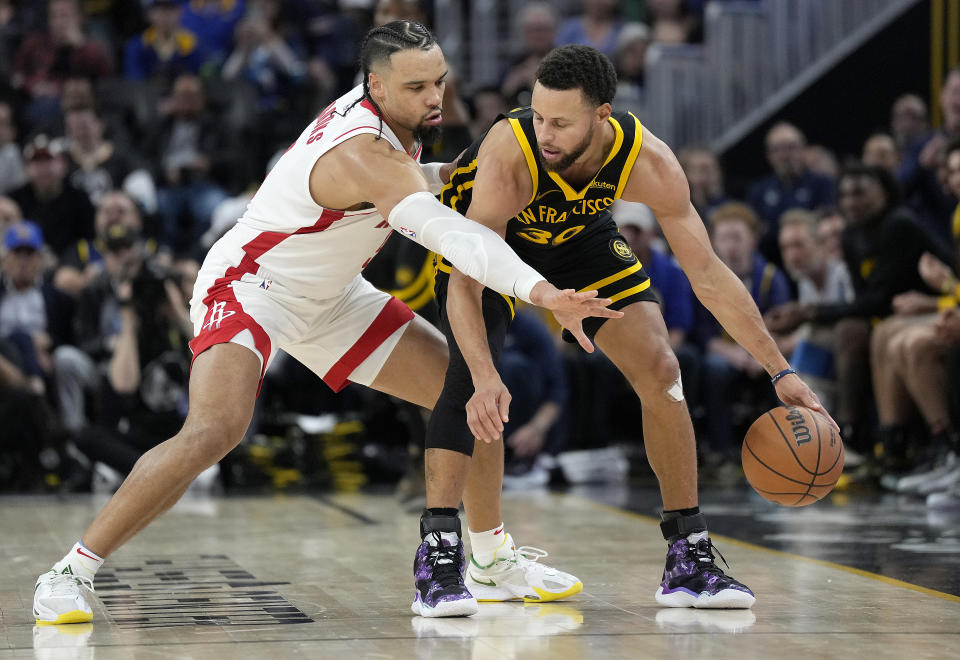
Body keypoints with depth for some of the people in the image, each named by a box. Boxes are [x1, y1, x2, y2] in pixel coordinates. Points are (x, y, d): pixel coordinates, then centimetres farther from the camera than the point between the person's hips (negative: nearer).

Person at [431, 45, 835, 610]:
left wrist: (780, 369, -25)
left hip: (578, 232, 3)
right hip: (480, 231, -3)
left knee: (659, 369, -9)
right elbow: (464, 281, -43)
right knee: (473, 386, -20)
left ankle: (690, 556, -1)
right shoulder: (508, 154, -42)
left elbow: (707, 274, -23)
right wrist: (487, 379, -58)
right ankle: (489, 557, 1)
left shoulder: (648, 163, -33)